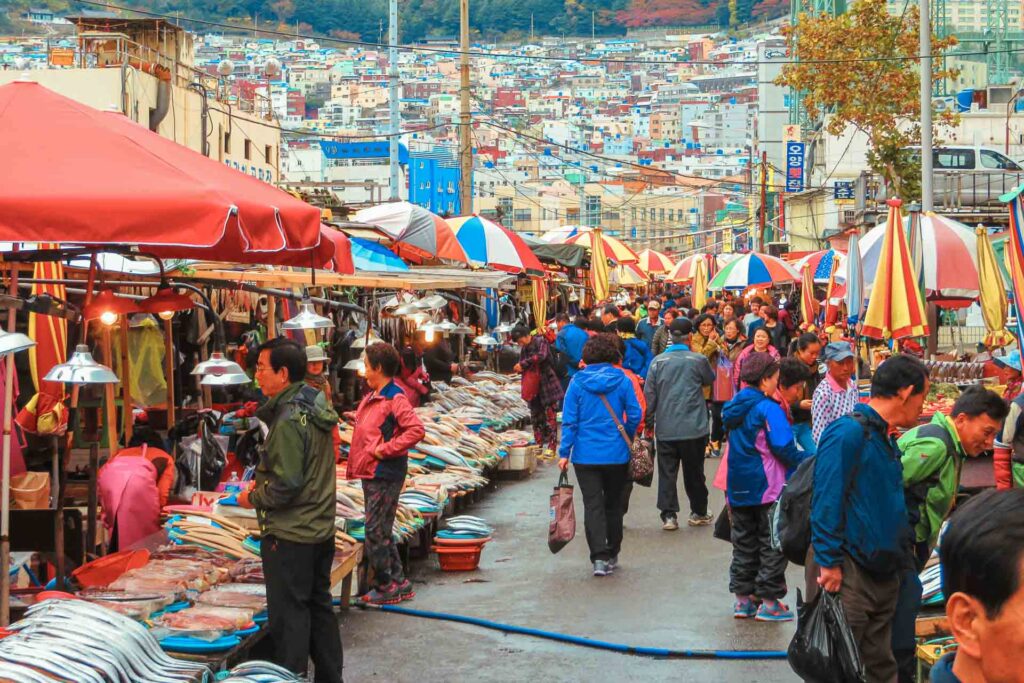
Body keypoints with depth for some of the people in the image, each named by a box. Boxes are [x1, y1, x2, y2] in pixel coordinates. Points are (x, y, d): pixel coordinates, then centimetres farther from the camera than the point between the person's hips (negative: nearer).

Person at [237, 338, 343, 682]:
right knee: (318, 606, 17)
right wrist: (264, 482, 11)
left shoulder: (288, 420, -21)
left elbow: (286, 484, -23)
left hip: (289, 535, -9)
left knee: (288, 615, 0)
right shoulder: (314, 408, 8)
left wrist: (253, 498, -7)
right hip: (321, 530, 9)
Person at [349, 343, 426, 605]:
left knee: (376, 532, -6)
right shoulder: (371, 397, 13)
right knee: (381, 530, 14)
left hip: (385, 475, -10)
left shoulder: (395, 399, -15)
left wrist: (384, 449, -22)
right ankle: (398, 583, 22)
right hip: (370, 473, 10)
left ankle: (387, 586, 3)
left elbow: (416, 430, -25)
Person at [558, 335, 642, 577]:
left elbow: (569, 419, -5)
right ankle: (612, 555, 25)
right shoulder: (622, 381, -5)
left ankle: (599, 557, -12)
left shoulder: (577, 382, -5)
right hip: (616, 455, 1)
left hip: (585, 454, -1)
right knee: (613, 504, 15)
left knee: (592, 505, 0)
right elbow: (634, 416, -3)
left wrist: (564, 452, -1)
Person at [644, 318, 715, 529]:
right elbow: (709, 380, 13)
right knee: (694, 472, 12)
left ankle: (668, 515, 1)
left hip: (665, 428, 1)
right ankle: (699, 513, 23)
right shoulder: (698, 360, -7)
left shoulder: (658, 361, -3)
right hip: (693, 427, -1)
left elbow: (649, 394, 0)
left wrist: (649, 422, 9)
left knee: (667, 473, 5)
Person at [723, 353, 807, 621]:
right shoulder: (768, 408, -16)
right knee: (772, 544, 2)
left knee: (744, 542, 13)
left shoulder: (735, 407, 8)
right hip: (768, 488, -7)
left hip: (739, 487, 7)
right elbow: (784, 448, -17)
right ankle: (769, 601, 3)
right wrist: (808, 464, -6)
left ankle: (743, 597, 15)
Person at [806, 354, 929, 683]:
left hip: (882, 571, 9)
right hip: (847, 571, -9)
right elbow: (826, 501, -19)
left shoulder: (887, 439, 14)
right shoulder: (848, 432, -15)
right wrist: (829, 563, -20)